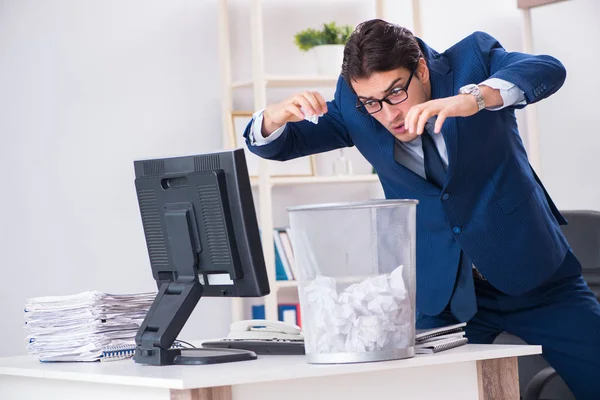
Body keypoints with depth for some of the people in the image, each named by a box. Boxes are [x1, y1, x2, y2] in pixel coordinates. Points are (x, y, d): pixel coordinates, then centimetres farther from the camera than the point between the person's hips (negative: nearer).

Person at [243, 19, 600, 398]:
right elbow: (277, 145, -2)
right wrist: (275, 116, -27)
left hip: (532, 271, -1)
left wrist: (474, 98, -46)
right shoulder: (353, 106, -5)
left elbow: (548, 70, -28)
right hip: (441, 291, 1)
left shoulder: (473, 58, -11)